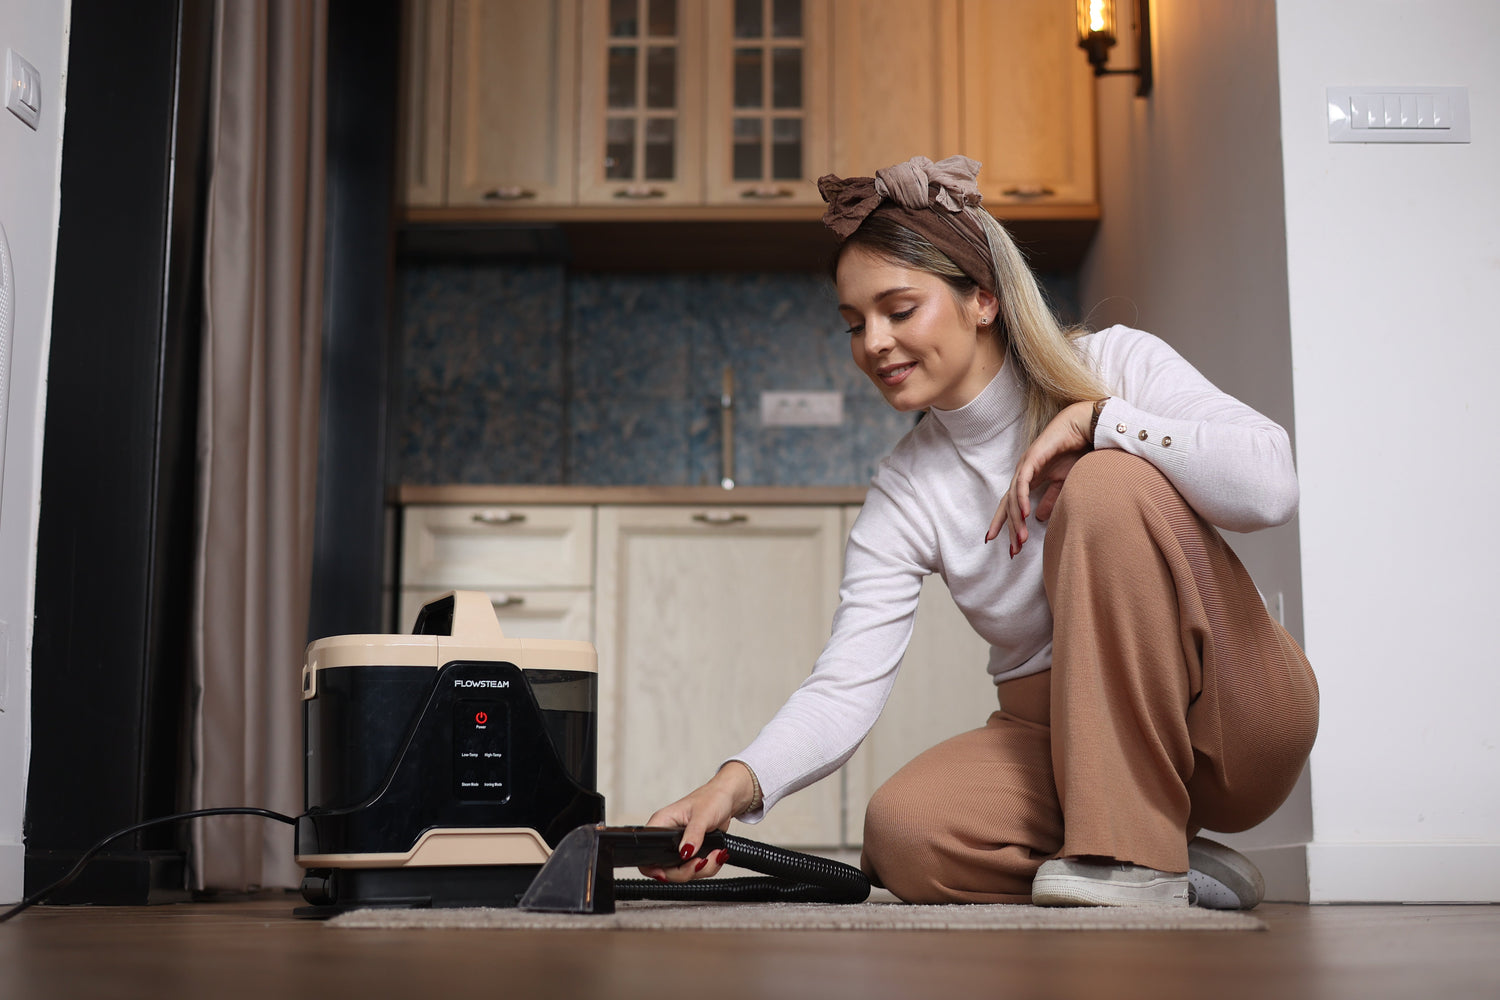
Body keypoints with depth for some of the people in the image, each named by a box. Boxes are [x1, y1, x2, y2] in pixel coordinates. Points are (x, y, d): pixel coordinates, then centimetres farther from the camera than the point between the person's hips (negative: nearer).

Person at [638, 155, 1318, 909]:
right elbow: (844, 687, -12)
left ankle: (1129, 852, -22)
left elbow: (1269, 487, -23)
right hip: (1062, 731, 3)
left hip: (1232, 710, -3)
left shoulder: (1115, 365, -6)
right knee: (904, 833, -26)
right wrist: (737, 783, -29)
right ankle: (1175, 864, -4)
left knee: (1109, 484, -27)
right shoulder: (904, 495, 0)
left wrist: (1094, 418, -21)